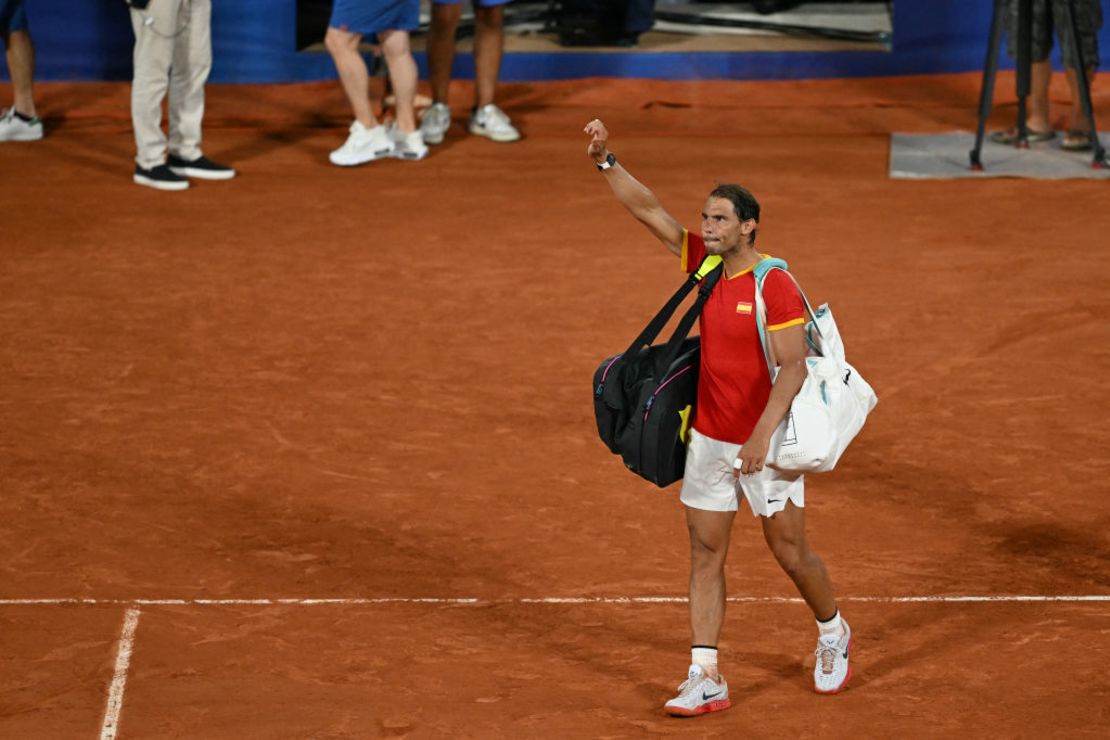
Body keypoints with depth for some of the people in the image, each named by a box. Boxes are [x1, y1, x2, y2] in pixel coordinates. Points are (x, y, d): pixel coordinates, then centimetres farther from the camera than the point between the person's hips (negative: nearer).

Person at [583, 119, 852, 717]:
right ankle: (705, 679, 4)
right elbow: (649, 210, 2)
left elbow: (793, 367, -22)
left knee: (791, 555, 6)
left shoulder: (775, 286, -17)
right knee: (705, 555, 3)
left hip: (766, 444, -6)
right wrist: (606, 161, -10)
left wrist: (762, 436, -30)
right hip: (707, 440, 6)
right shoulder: (706, 263, 2)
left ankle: (832, 634, 34)